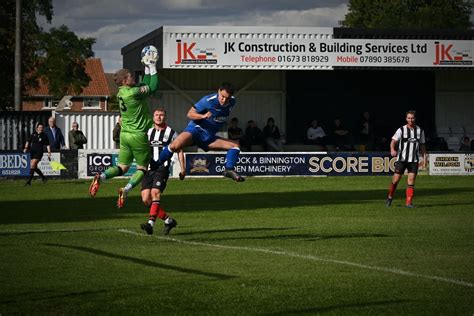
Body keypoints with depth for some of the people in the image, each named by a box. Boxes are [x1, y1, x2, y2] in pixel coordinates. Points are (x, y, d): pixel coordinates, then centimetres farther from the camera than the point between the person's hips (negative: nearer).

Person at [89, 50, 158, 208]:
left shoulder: (122, 92, 6)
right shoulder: (133, 93, -19)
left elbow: (145, 86, 19)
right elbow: (153, 87, -9)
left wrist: (147, 68, 17)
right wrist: (152, 68, -1)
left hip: (125, 135, 7)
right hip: (138, 135, -7)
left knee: (122, 167, 12)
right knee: (142, 168, 6)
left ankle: (101, 177, -14)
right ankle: (126, 190, -16)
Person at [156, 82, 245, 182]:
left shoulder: (232, 102, 1)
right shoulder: (208, 100, -17)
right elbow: (190, 114, -14)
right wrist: (203, 116, -30)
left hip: (209, 137, 6)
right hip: (196, 130, -6)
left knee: (235, 145, -4)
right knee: (175, 146, -31)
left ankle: (229, 170, -15)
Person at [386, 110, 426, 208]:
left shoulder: (420, 131, 7)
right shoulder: (401, 130, -2)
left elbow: (422, 145, 15)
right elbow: (393, 141, -9)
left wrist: (424, 157, 6)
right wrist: (392, 149, -29)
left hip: (414, 160, 2)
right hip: (402, 159, -2)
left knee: (411, 181, -5)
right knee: (396, 179, -3)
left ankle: (408, 202, -3)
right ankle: (390, 197, 18)